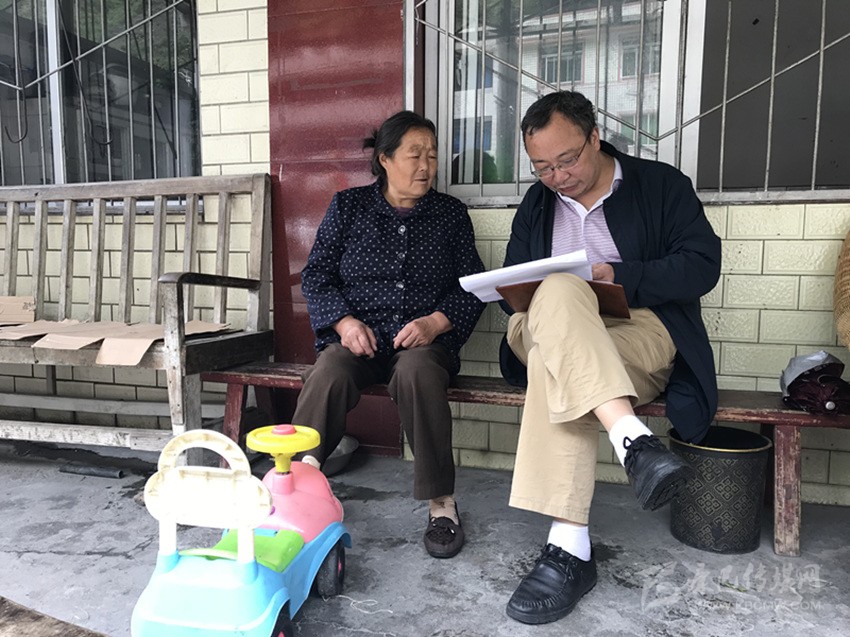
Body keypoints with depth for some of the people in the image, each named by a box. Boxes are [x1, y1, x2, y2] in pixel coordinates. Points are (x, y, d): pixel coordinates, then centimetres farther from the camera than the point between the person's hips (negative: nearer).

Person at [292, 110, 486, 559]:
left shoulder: (450, 213, 15)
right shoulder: (348, 206, 14)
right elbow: (316, 275, 9)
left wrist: (435, 322, -10)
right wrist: (345, 322, -9)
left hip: (425, 340, 0)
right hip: (356, 337, 1)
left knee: (416, 370, -35)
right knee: (330, 372, -33)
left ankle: (441, 503, -24)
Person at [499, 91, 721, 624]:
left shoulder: (662, 185, 8)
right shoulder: (537, 204, 20)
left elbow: (702, 265, -4)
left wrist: (617, 276, -17)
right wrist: (532, 297, -6)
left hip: (643, 331, -3)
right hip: (546, 331, 3)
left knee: (557, 369, -37)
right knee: (559, 293, -36)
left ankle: (569, 548, -40)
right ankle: (634, 442, -47)